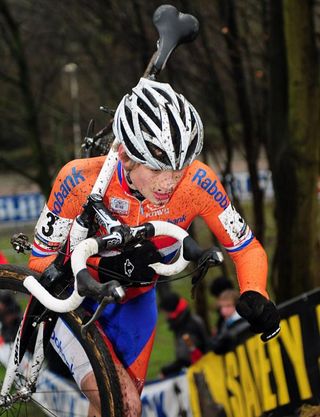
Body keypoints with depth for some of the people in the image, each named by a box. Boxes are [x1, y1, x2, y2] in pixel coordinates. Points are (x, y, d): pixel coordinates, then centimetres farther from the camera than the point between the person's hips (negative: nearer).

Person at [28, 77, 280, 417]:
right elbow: (40, 261, -22)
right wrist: (106, 267, -39)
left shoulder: (196, 183, -27)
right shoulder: (80, 179, -33)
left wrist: (254, 297, -35)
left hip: (134, 303, 4)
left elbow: (248, 249, -14)